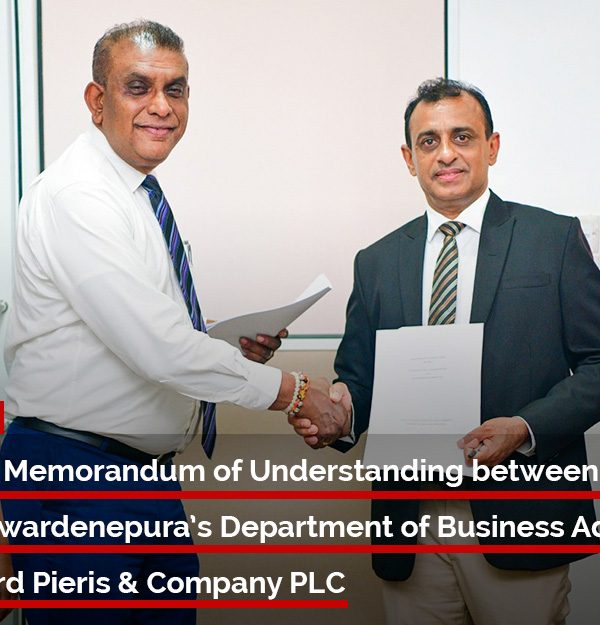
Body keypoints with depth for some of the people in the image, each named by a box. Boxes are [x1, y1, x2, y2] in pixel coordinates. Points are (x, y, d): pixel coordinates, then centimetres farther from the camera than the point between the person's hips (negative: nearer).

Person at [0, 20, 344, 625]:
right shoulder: (77, 196, -18)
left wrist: (238, 352, 2)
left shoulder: (143, 198, 11)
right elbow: (159, 349, -25)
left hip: (148, 472, 9)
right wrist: (290, 390, -15)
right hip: (74, 483, -9)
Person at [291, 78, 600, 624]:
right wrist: (340, 408, -10)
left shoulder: (555, 239, 2)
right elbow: (358, 378, 13)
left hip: (520, 518, -2)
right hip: (411, 518, 3)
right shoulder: (377, 263, 12)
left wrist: (526, 428, -17)